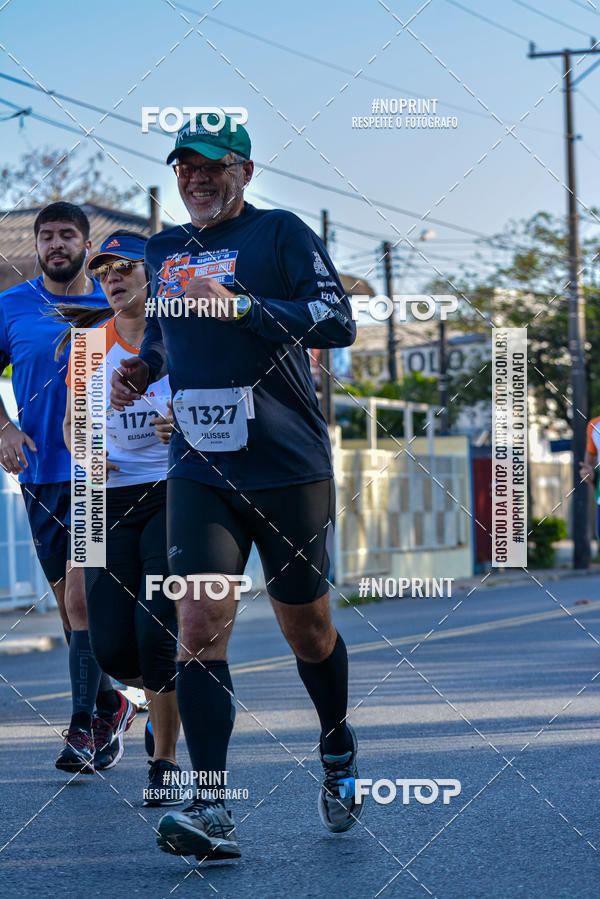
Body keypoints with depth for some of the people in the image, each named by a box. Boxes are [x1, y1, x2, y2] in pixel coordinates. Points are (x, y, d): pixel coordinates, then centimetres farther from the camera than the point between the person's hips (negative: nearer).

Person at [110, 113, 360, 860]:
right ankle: (209, 810, -17)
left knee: (305, 625, 9)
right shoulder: (162, 250, 14)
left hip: (290, 468, -3)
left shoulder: (280, 233, -2)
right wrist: (140, 368, 9)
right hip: (199, 469, 3)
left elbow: (338, 323, -14)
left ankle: (338, 754, 37)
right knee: (199, 622, -13)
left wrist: (238, 304, -23)